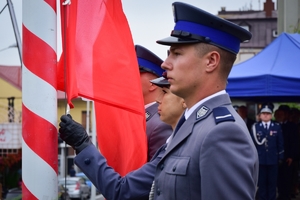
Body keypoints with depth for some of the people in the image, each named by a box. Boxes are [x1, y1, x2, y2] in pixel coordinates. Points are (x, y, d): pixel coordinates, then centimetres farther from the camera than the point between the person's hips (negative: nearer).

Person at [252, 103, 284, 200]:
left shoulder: (277, 126, 3)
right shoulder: (255, 127, 0)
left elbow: (280, 143, 5)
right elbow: (253, 143, 2)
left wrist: (281, 157, 5)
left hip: (273, 159, 1)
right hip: (260, 159, -1)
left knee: (272, 182, 6)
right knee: (261, 182, 6)